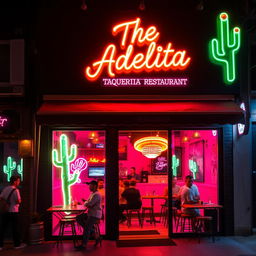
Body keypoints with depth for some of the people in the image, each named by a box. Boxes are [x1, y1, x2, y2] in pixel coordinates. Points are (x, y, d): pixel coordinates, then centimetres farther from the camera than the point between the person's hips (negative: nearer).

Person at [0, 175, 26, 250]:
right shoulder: (15, 190, -13)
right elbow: (19, 201, -16)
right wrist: (19, 199, 5)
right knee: (16, 228, 7)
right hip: (13, 212, -6)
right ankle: (17, 244, 17)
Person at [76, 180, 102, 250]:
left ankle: (84, 245, -9)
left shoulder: (96, 195, -18)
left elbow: (88, 204, -23)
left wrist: (85, 203, -2)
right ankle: (92, 231, 5)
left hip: (95, 215, -10)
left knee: (87, 227, -16)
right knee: (78, 218, 5)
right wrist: (86, 202, -1)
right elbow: (88, 203, 21)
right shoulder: (92, 193, 16)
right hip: (90, 214, 10)